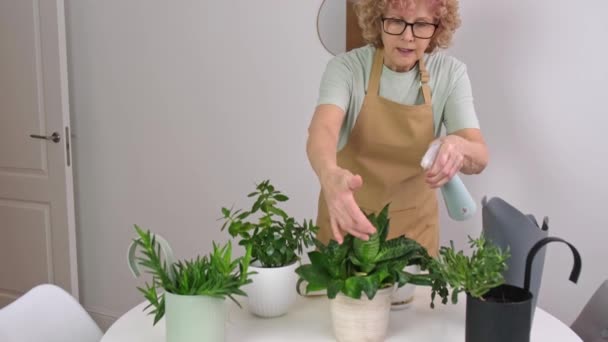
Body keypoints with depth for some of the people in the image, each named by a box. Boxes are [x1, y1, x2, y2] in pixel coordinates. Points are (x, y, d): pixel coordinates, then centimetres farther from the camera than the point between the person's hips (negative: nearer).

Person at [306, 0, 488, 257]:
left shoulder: (450, 73, -10)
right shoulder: (346, 68, -15)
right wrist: (329, 175, -56)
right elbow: (322, 129, -33)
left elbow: (479, 157, -17)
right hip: (347, 216, -1)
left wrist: (459, 147, -42)